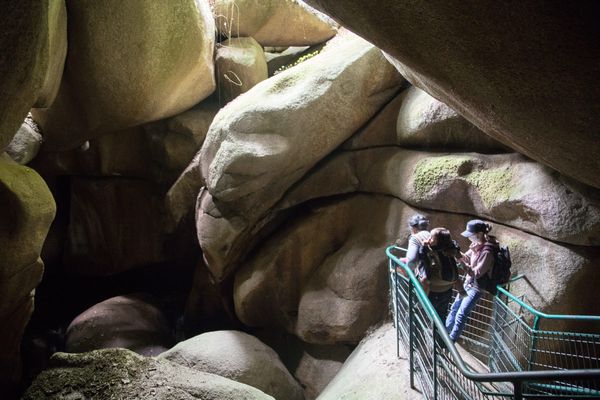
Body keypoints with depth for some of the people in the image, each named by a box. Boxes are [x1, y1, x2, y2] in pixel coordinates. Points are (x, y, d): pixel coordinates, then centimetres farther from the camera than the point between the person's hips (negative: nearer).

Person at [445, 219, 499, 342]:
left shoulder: (487, 252, -26)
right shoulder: (476, 245, -3)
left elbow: (477, 273, -24)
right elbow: (467, 258, 9)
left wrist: (462, 261, -27)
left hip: (475, 288, -9)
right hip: (467, 283, 9)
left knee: (461, 315, -3)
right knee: (454, 308, 20)